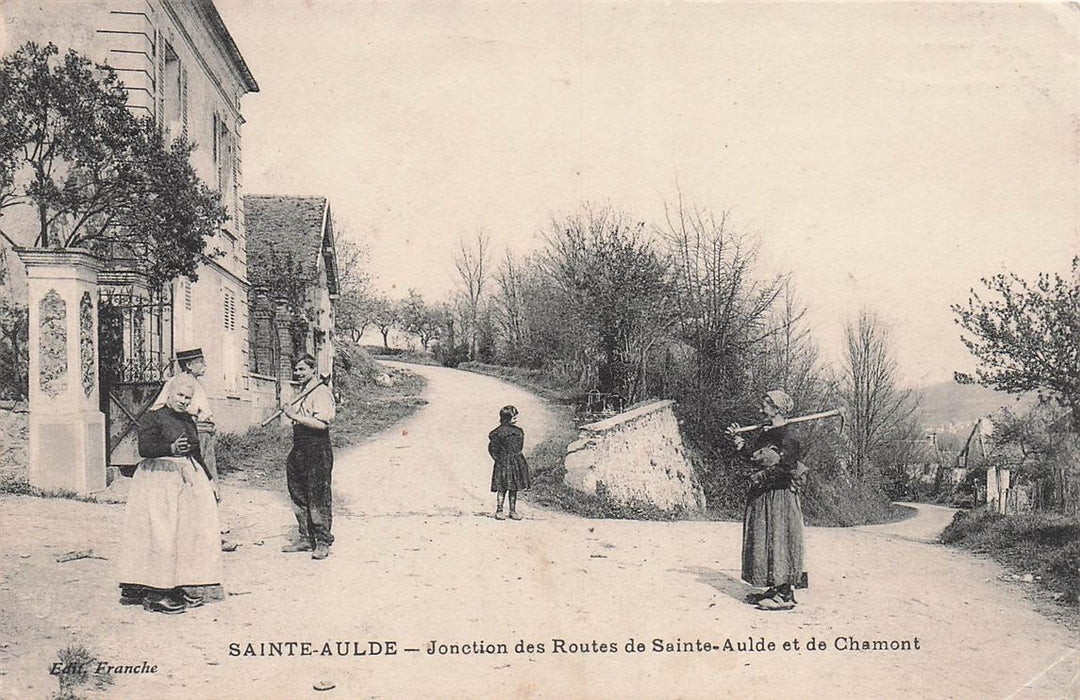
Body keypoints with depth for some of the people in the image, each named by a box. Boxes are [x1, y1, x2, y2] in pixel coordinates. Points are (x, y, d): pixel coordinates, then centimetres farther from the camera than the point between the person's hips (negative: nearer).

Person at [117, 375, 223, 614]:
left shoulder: (189, 420, 17)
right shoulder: (153, 417, -4)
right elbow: (144, 448, -17)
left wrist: (208, 481, 23)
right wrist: (170, 448, -33)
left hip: (188, 478, 7)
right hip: (159, 480, -7)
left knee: (187, 532, 2)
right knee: (160, 534, -10)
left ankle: (178, 587, 8)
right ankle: (155, 593, -8)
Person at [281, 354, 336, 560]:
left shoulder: (321, 392, -11)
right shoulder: (302, 392, 18)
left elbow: (321, 423, -22)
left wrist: (295, 416, -19)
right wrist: (290, 413, 9)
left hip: (317, 450, -10)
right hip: (299, 449, 10)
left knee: (318, 498, -5)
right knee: (298, 495, 13)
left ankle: (323, 542, 2)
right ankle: (306, 538, 23)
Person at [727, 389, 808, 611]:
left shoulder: (785, 436, -16)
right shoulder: (766, 433, 12)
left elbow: (787, 468, -23)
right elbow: (756, 458, 20)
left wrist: (760, 477, -15)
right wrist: (739, 440, 13)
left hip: (779, 497, -10)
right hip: (763, 497, 10)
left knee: (778, 542, -6)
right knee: (765, 542, 12)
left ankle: (786, 595, 0)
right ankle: (774, 590, 21)